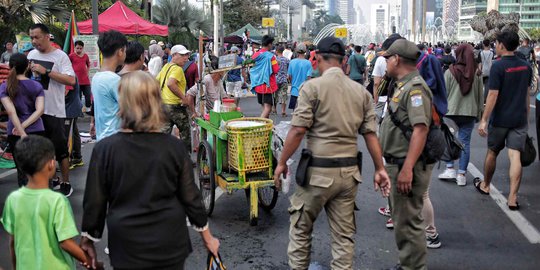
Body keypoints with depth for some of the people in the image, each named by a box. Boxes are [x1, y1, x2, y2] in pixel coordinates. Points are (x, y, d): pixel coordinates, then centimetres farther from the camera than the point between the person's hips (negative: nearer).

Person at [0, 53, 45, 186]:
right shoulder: (37, 86, 1)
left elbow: (11, 111, -15)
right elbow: (40, 110, -10)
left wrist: (22, 133, -18)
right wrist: (24, 125, -12)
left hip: (15, 134, -1)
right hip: (37, 131, 1)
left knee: (22, 171, 7)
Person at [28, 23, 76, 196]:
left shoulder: (60, 56, -9)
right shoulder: (31, 55, 9)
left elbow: (71, 80, -22)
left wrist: (46, 71, -21)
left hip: (54, 110, -6)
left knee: (60, 149, 0)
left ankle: (66, 184, 12)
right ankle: (51, 179, 31)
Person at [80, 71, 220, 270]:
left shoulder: (105, 149, -14)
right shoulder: (175, 147, -10)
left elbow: (94, 202, -7)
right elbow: (191, 198, -4)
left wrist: (87, 240, 9)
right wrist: (207, 237, 10)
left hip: (127, 249, -1)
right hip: (170, 246, 1)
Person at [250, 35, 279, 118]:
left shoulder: (255, 55, 7)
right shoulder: (270, 56, -13)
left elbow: (251, 71, 13)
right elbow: (276, 70, -12)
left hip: (257, 85, 7)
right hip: (268, 85, -7)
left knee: (264, 107, 18)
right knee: (268, 108, -8)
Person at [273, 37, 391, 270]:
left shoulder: (313, 87, -9)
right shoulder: (361, 91, 5)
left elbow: (298, 130, -13)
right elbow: (370, 133, 4)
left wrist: (282, 163, -4)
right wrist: (379, 168, 10)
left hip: (318, 170, -4)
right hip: (349, 171, 5)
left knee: (300, 228, 13)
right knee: (344, 235, 12)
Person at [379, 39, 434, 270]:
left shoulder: (415, 88, -17)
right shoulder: (402, 86, 15)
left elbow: (421, 129, -27)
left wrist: (407, 169, -31)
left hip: (407, 165, -11)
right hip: (397, 163, 11)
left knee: (408, 221, -4)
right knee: (401, 218, 21)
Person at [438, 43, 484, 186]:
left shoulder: (450, 72, -7)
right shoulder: (477, 74, 2)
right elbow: (480, 95, 7)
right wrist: (479, 113, 16)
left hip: (451, 112, -2)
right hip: (470, 113, 2)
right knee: (465, 142, 6)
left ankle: (450, 169, 9)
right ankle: (462, 174, 9)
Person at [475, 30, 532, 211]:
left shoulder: (498, 66, -15)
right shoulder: (526, 66, 5)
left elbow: (493, 95, -18)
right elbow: (526, 94, 14)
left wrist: (484, 120, -15)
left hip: (500, 119, -4)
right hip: (520, 119, 4)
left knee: (492, 153, 14)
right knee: (515, 156, -1)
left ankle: (485, 185, 33)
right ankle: (513, 198, -4)